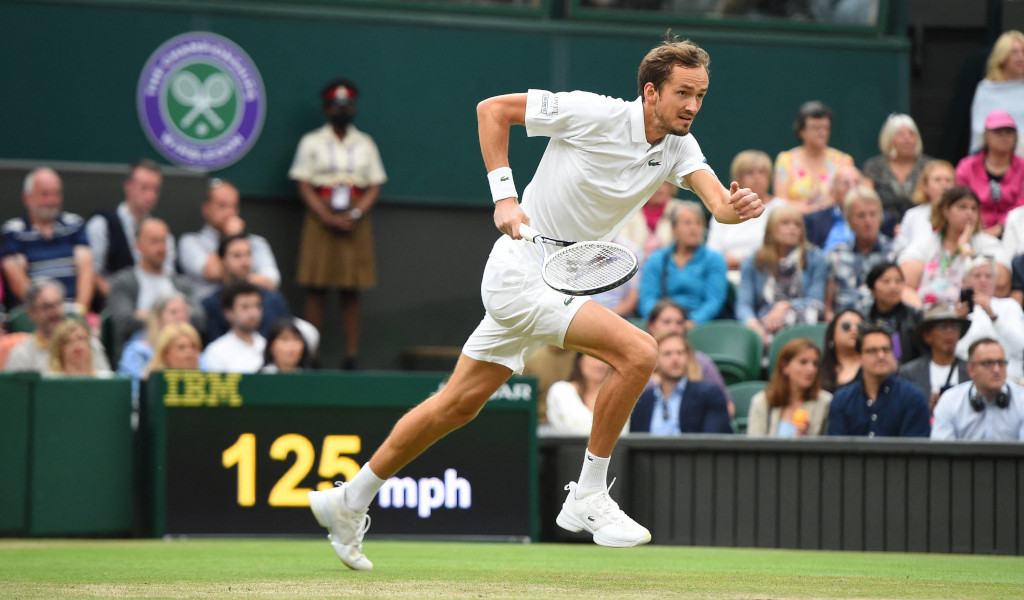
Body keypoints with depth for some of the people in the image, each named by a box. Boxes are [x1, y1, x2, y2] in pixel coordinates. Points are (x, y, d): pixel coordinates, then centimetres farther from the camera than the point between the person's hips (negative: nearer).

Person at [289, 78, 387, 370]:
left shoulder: (365, 144, 12)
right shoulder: (312, 142, 7)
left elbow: (374, 186, 7)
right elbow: (304, 185, 0)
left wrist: (355, 215, -10)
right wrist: (328, 218, -12)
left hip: (356, 222, 2)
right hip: (320, 219, -2)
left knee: (351, 291, 1)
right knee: (316, 288, -5)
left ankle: (352, 354, 1)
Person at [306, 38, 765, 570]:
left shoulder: (678, 147, 2)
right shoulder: (594, 113, -16)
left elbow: (717, 202, -14)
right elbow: (492, 109, -9)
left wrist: (736, 206, -38)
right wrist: (503, 196, -17)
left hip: (556, 286, 8)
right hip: (523, 273, -8)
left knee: (460, 403, 14)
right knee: (638, 352, -20)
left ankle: (349, 501, 26)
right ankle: (587, 499, -10)